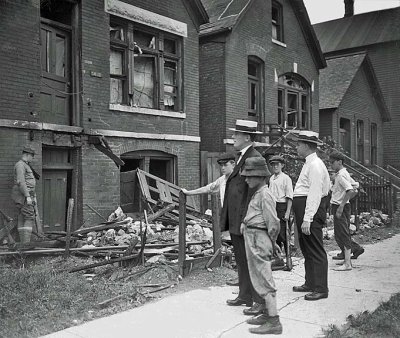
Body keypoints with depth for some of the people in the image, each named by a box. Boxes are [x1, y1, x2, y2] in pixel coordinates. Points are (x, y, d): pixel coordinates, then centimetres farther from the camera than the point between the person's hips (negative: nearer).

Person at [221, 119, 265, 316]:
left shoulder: (254, 158, -15)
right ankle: (245, 296, 28)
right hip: (235, 221, 10)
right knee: (241, 261, 17)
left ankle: (260, 301, 10)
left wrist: (246, 220, -22)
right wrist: (227, 218, 18)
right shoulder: (241, 157, 16)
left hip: (246, 220, -10)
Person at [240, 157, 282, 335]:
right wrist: (245, 223, 5)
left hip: (258, 239, -10)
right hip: (252, 238, 10)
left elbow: (273, 223, -17)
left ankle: (274, 322, 0)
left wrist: (270, 243, -8)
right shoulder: (257, 193, 14)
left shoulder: (265, 195, -16)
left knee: (264, 280, -6)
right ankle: (267, 314, 30)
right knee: (260, 279, 18)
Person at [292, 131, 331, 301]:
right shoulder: (309, 164, 17)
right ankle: (310, 283, 29)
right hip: (303, 208, 11)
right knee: (306, 249, 17)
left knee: (315, 250, -3)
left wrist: (307, 219, -24)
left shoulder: (315, 165, -16)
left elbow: (314, 194, -22)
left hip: (311, 210, -11)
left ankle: (320, 289, 5)